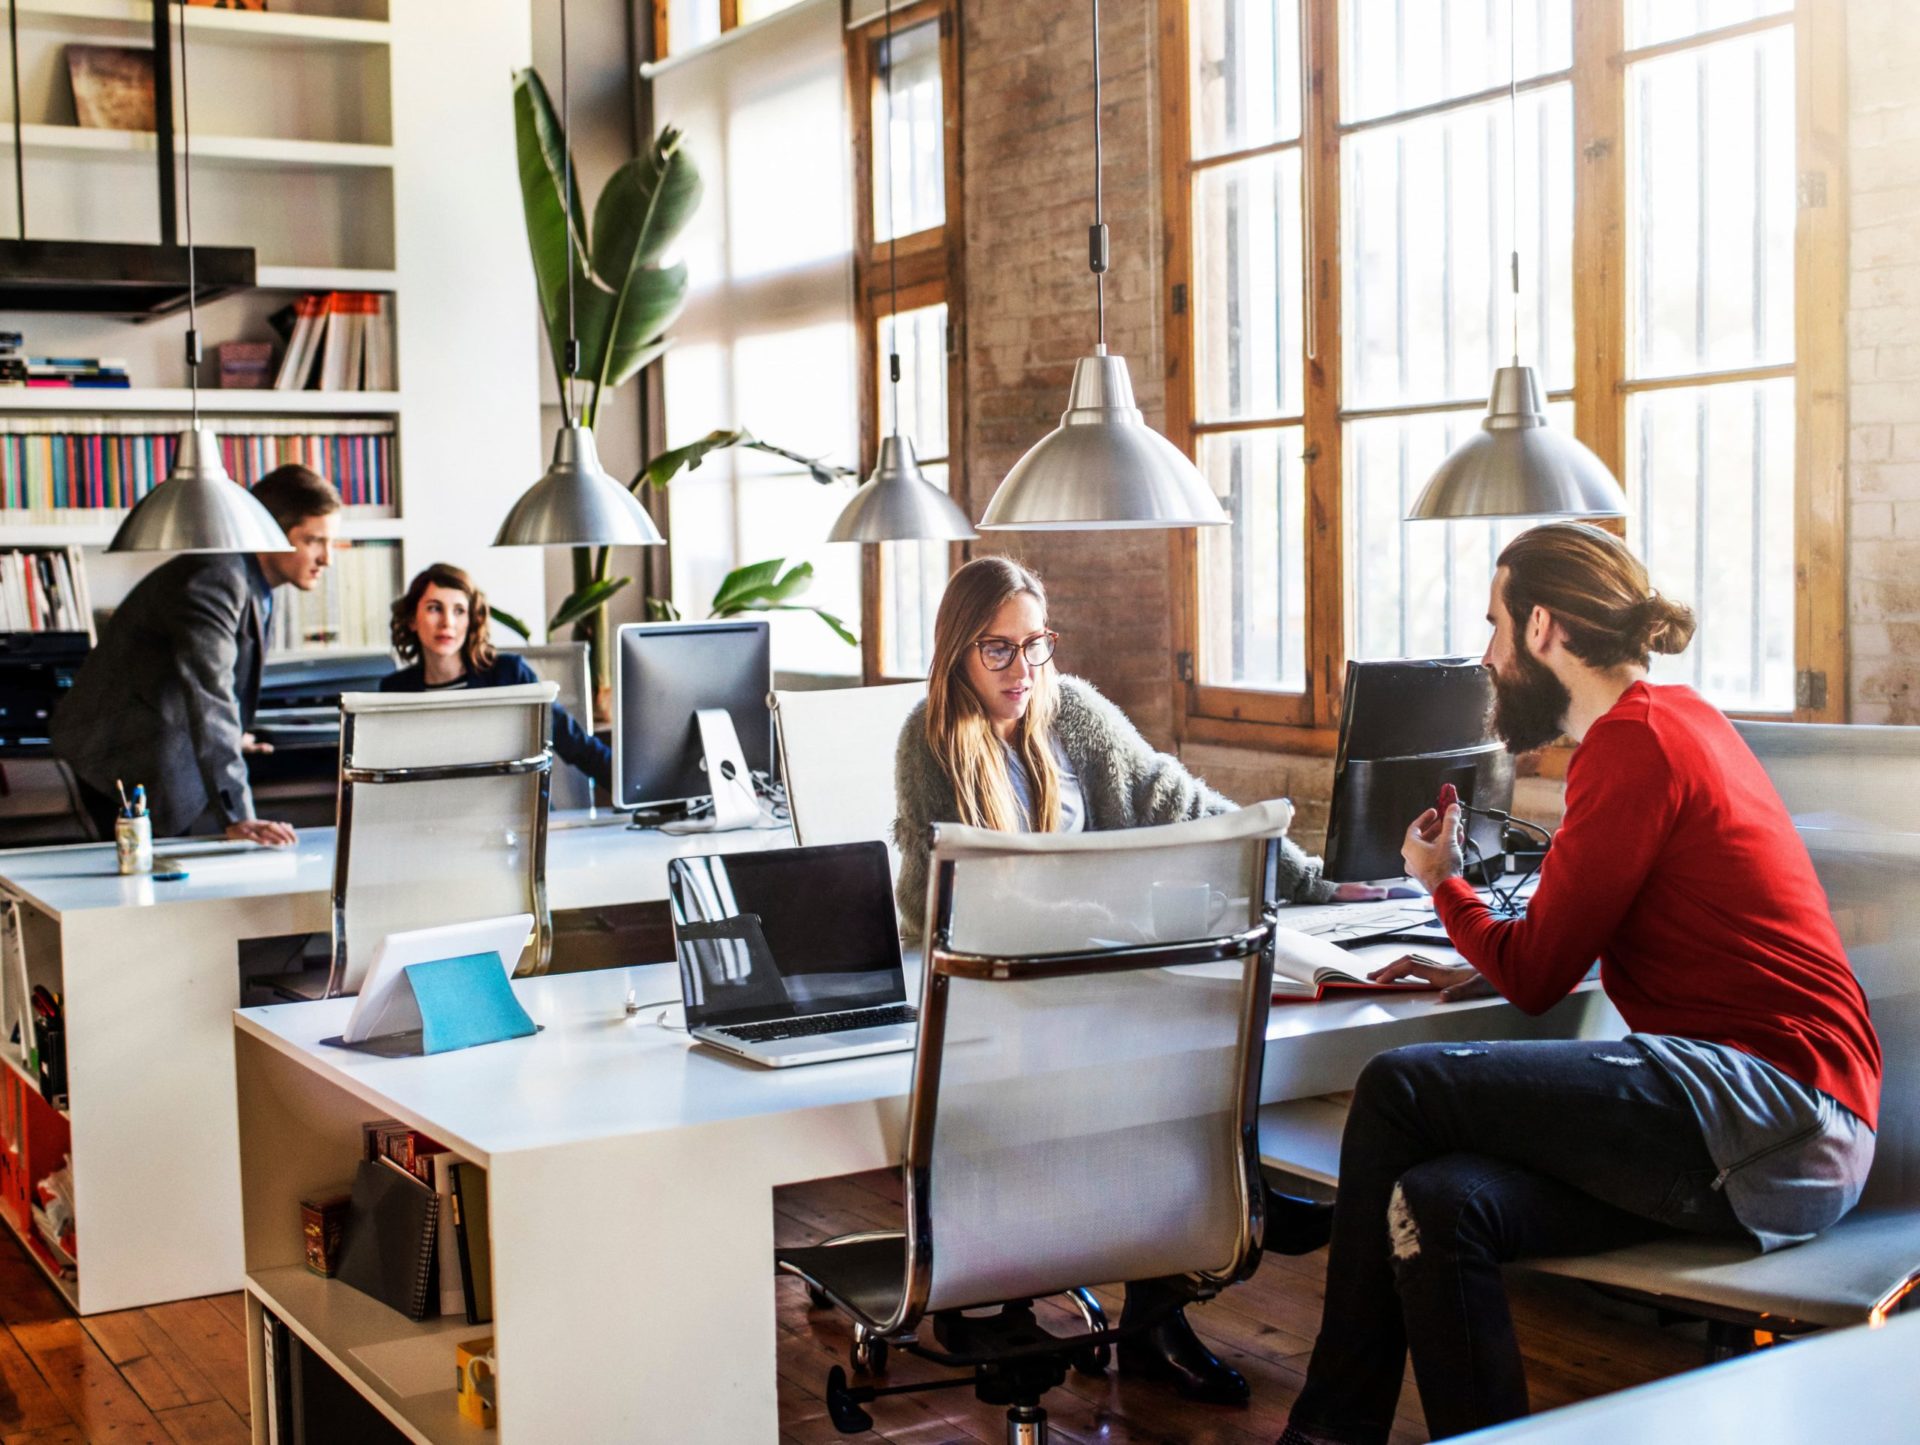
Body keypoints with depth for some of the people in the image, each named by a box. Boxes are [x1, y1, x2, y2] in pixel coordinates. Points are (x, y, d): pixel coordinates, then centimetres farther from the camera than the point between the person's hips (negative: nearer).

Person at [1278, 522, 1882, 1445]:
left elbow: (1536, 977, -6)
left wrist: (1442, 882, 12)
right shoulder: (1676, 717, 20)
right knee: (1437, 1206, -9)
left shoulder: (1637, 743, -11)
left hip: (1770, 1114, -9)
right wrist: (1479, 969, 17)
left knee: (1399, 1091, -14)